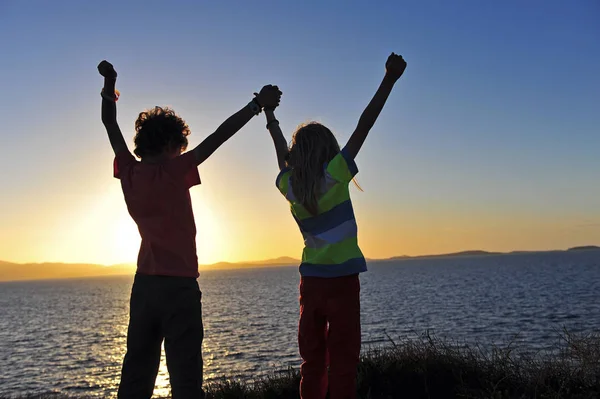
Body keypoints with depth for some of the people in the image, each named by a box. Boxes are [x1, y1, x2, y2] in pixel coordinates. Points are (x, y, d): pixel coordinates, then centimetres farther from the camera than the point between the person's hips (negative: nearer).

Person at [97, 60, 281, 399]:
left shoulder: (128, 173, 2)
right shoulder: (174, 172, -12)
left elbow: (111, 126, 15)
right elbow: (218, 137, -15)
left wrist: (109, 83, 22)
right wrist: (257, 104, -11)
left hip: (144, 284, 6)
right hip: (179, 285, -6)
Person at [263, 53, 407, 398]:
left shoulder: (289, 185, 3)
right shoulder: (335, 175, -10)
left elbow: (282, 152, 21)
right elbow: (363, 128, -12)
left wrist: (269, 115, 37)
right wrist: (390, 79, -10)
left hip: (311, 282, 5)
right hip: (342, 280, -5)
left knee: (313, 362, 9)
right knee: (343, 362, -3)